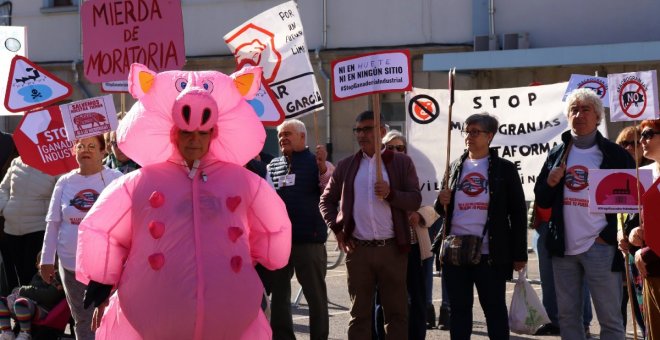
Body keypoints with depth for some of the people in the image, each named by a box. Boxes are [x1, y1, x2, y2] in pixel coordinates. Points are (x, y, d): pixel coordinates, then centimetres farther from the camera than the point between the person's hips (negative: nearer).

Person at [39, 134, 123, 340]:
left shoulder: (116, 179, -4)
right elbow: (53, 223, 10)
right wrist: (47, 260, 9)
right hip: (71, 264, 4)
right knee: (83, 320, 14)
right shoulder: (65, 182, 6)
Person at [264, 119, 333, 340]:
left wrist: (323, 168, -25)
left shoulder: (316, 162, 0)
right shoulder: (273, 165, 15)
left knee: (315, 294, 2)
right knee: (278, 292, 11)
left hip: (309, 239, -5)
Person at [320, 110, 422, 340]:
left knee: (396, 312, 4)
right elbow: (326, 201, 15)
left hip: (393, 248, -1)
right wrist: (337, 229, 2)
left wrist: (390, 194, -18)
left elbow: (415, 200, -1)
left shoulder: (402, 163, 4)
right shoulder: (346, 166, 9)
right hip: (358, 250, 2)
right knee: (359, 313, 7)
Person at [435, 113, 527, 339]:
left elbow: (518, 213, 0)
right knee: (459, 310, 11)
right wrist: (442, 202, -5)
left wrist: (519, 254, -5)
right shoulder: (455, 167, 12)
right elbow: (442, 210, 19)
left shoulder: (504, 169, 0)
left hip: (489, 254, -4)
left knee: (494, 309, 5)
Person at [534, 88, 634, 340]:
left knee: (610, 319, 0)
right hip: (564, 248, 4)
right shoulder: (556, 155, 10)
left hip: (601, 249, -4)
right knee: (567, 316, 11)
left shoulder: (615, 155, -2)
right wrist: (550, 183, -8)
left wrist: (612, 234, -10)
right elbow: (542, 201, 13)